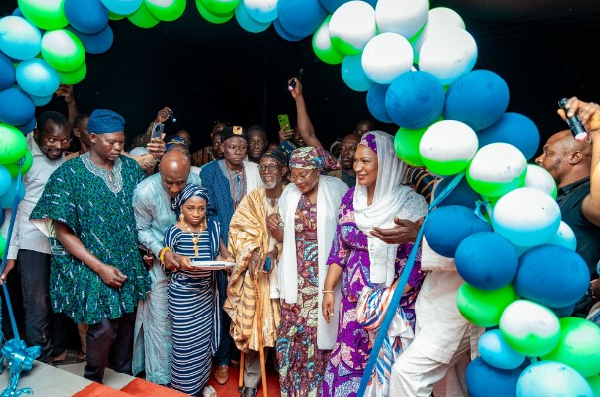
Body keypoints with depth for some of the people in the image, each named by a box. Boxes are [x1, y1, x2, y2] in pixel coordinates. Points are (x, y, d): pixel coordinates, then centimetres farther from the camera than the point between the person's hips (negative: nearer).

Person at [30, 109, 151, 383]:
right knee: (104, 327, -7)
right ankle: (92, 382, 24)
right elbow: (63, 232, -9)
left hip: (130, 264, 4)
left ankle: (124, 374, 37)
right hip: (90, 266, -4)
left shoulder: (130, 167, 2)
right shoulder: (69, 173, -9)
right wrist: (100, 267, -15)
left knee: (127, 322, 11)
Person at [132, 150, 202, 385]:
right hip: (159, 260, -3)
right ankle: (160, 378, 23)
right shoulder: (145, 192, -21)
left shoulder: (196, 182, -14)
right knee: (160, 319, 4)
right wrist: (162, 252, -22)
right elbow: (142, 230, -8)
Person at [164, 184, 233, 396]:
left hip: (206, 292, 3)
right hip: (182, 295, -3)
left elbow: (219, 248, 10)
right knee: (186, 343, 6)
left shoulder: (213, 226, -4)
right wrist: (180, 261, -24)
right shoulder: (174, 231, -12)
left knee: (204, 340, 16)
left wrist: (226, 258, -12)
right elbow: (167, 262, -3)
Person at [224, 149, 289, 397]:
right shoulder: (252, 198, 5)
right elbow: (238, 229, 2)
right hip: (255, 273, 2)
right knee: (254, 326, 4)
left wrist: (276, 251, -18)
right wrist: (252, 252, -13)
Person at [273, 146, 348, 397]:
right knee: (292, 329, 6)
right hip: (297, 277, 3)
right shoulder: (289, 193, 5)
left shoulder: (337, 189, -6)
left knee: (319, 329, 3)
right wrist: (275, 225, -9)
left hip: (325, 274, -3)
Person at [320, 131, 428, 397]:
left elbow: (417, 264, -15)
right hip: (353, 302, 5)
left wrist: (384, 301, -18)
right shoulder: (351, 198, 3)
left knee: (386, 366, 8)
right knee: (348, 362, 14)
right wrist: (328, 290, 8)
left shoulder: (409, 203, -14)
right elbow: (339, 249, 8)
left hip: (394, 306, -4)